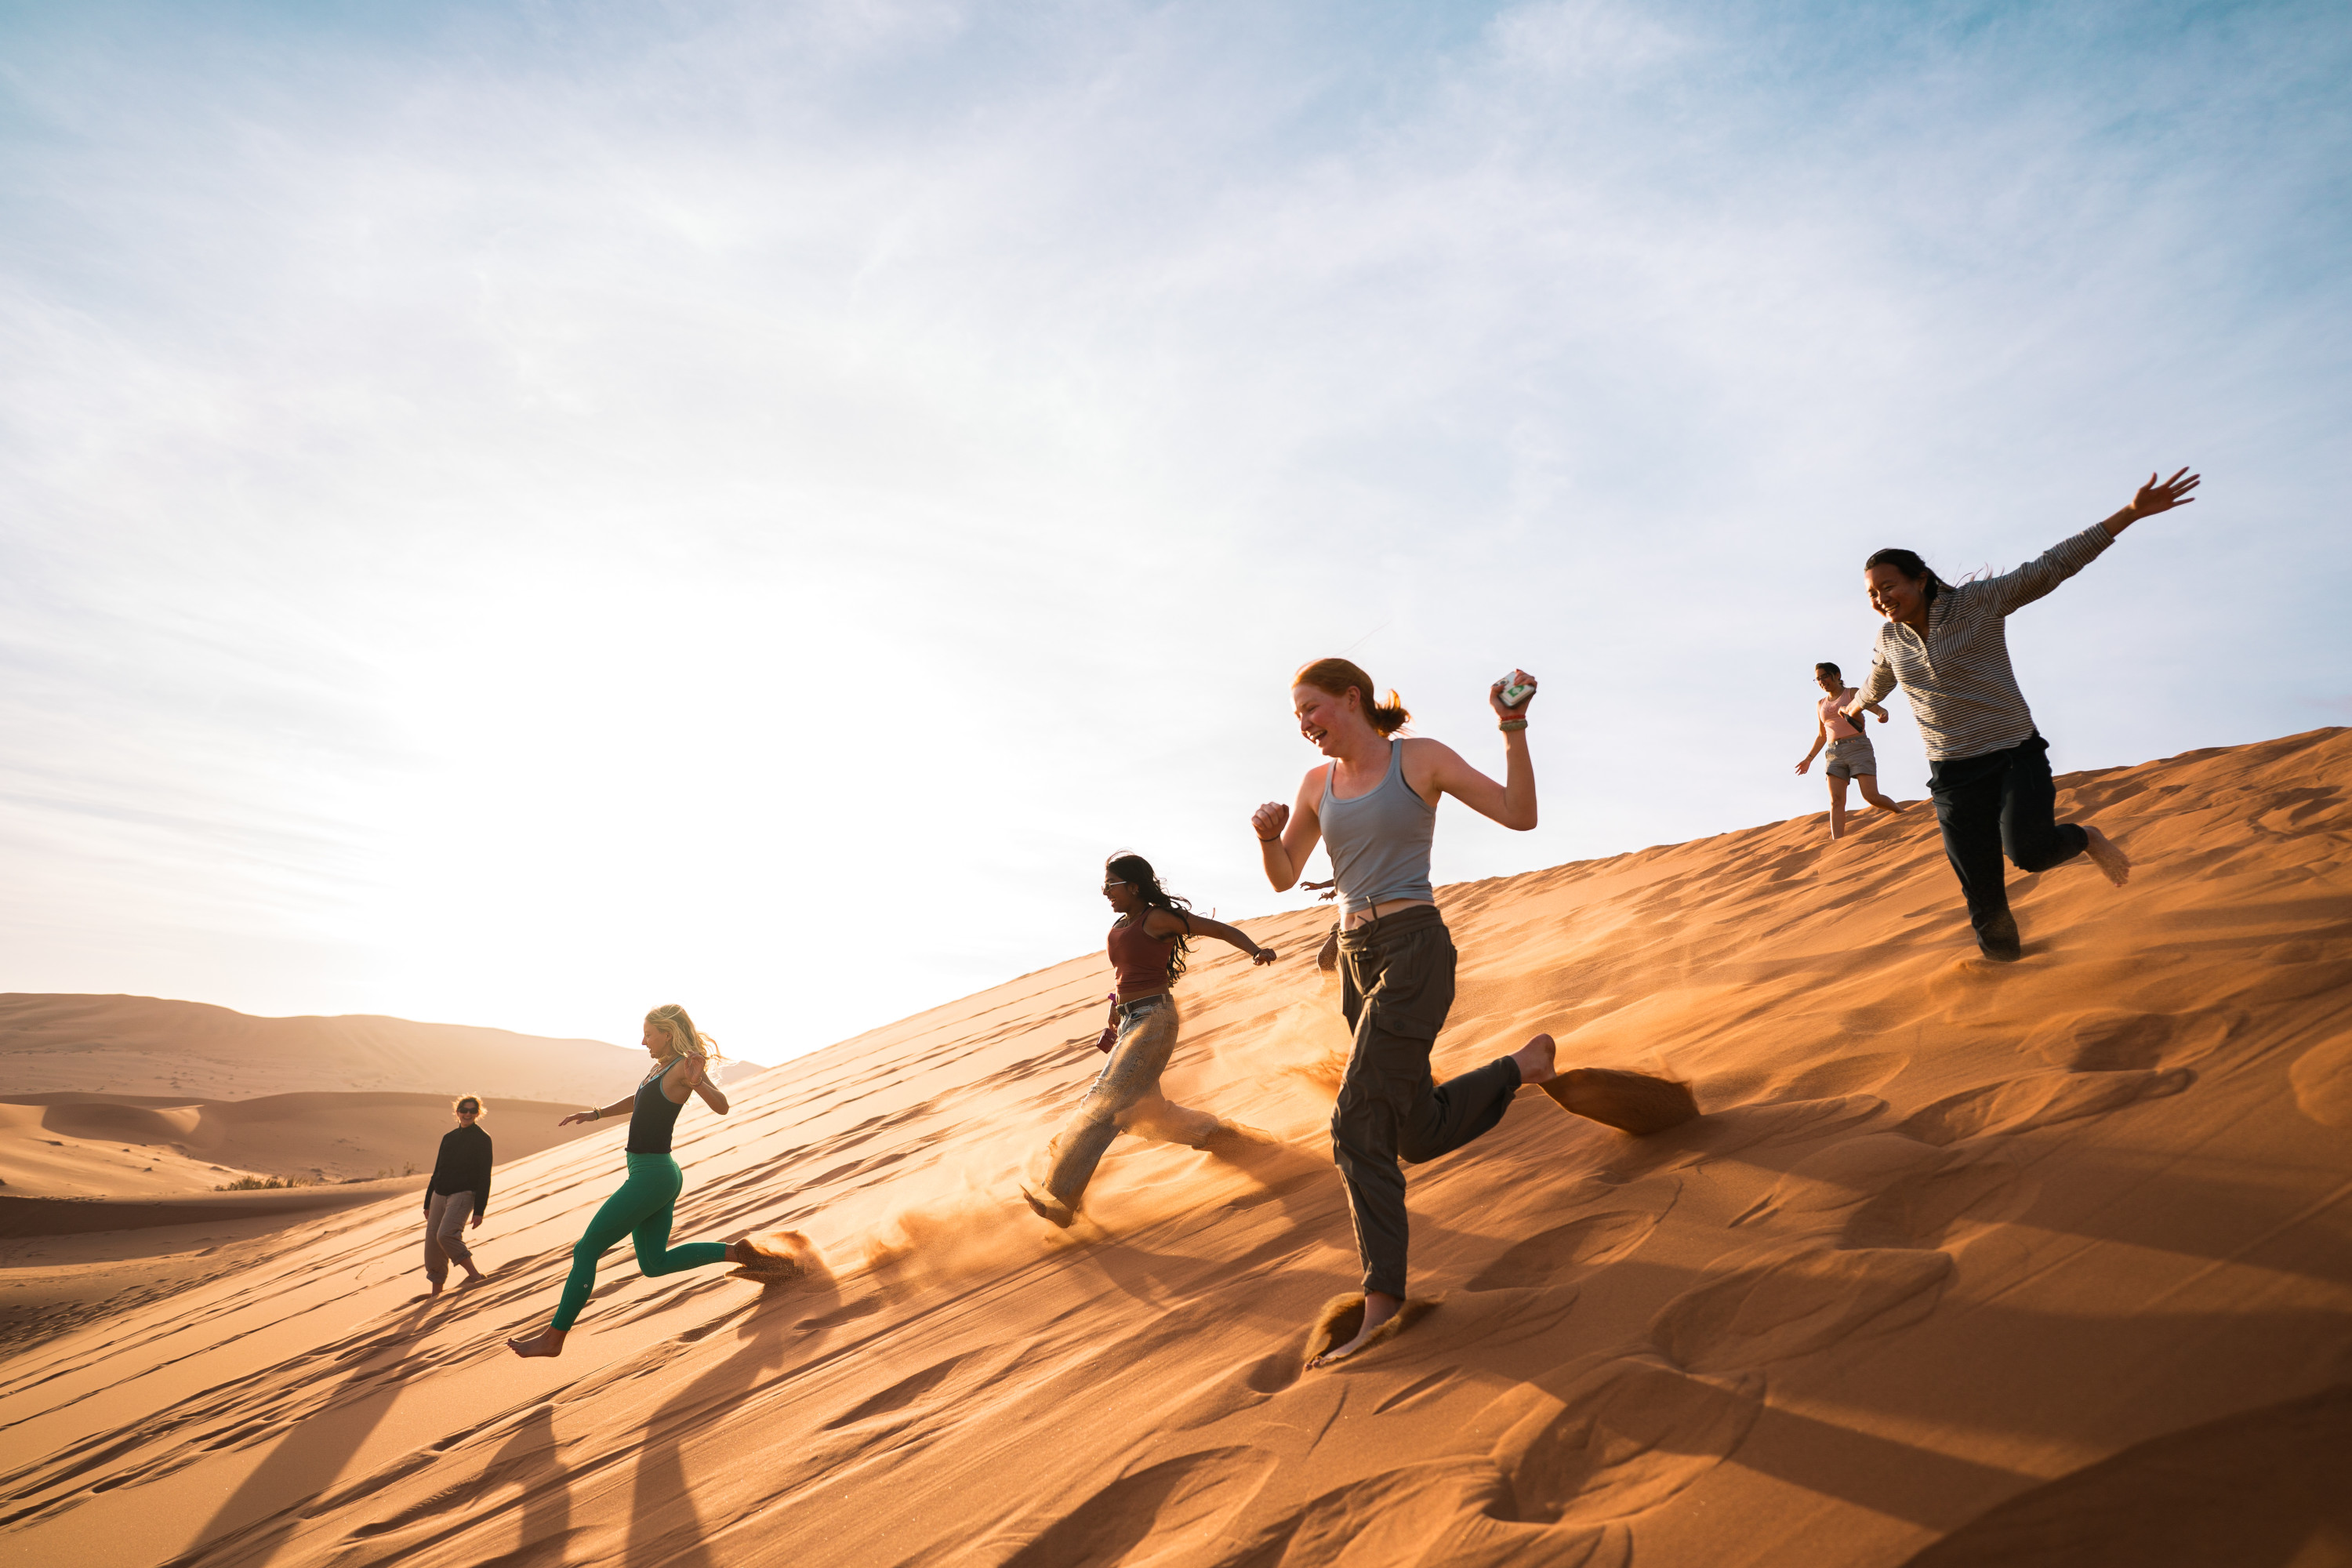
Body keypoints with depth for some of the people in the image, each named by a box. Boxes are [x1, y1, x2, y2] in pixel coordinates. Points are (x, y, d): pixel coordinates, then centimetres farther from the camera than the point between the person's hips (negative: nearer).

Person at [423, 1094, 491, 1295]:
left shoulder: (482, 1139, -3)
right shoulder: (449, 1138, 15)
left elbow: (484, 1178, -6)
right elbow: (438, 1171, 21)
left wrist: (479, 1211, -12)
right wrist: (428, 1203, 18)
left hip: (463, 1194, -6)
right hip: (440, 1195, 6)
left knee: (446, 1234, -26)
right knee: (433, 1241, 3)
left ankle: (474, 1275, -18)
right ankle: (436, 1293, 16)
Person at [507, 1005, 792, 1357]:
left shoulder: (683, 1066, -14)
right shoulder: (662, 1066, 13)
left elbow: (721, 1106, -26)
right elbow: (639, 1100, 33)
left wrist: (697, 1081, -43)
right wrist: (597, 1113, 27)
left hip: (651, 1175, -10)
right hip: (659, 1174, 10)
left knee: (586, 1250, -2)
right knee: (655, 1263, 16)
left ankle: (554, 1338, 6)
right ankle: (738, 1252, 13)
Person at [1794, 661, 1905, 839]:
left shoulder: (1853, 693, 4)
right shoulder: (1821, 705, 18)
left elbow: (1879, 709, -8)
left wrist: (1883, 715, -32)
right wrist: (1809, 758, 15)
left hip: (1859, 749, -4)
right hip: (1834, 754, 4)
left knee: (1872, 796, -13)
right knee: (1836, 801, -11)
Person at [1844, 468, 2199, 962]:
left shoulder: (1979, 601, -6)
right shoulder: (1891, 637, 6)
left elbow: (2052, 566, -12)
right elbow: (1879, 679, 29)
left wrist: (2131, 513, -19)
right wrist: (1856, 705, 50)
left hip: (2016, 757, -3)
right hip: (1954, 775, 3)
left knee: (2030, 851, -28)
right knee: (1985, 905, -1)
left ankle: (2083, 838, 7)